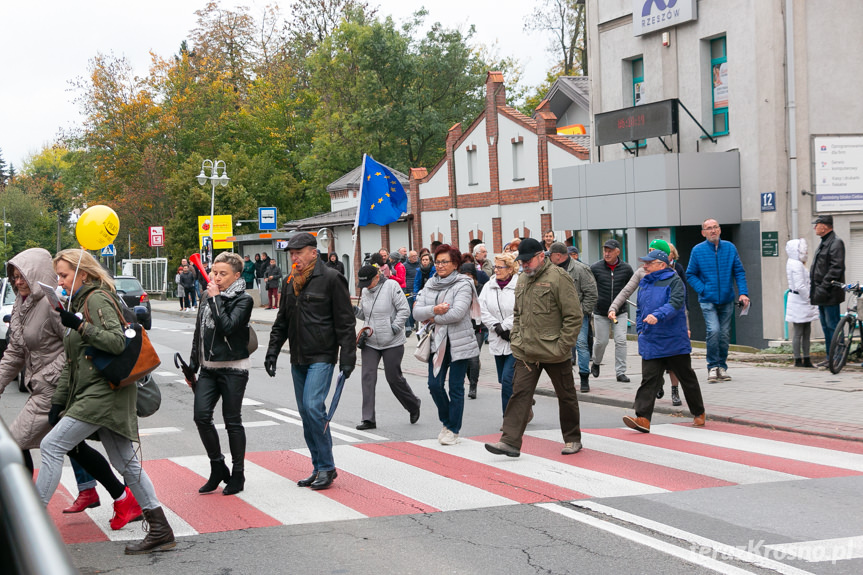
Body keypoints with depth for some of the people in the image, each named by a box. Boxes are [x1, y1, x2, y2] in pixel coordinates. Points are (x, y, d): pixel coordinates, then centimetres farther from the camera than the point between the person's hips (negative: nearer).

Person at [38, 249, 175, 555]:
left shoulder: (97, 299, -8)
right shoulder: (80, 303, 21)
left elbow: (117, 341, -22)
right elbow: (71, 362, 23)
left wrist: (79, 325, -24)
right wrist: (58, 401, 20)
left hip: (104, 391, -10)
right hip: (94, 393, 10)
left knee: (51, 446, -12)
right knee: (126, 463, 7)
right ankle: (160, 531, 7)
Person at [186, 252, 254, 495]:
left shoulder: (243, 300, -7)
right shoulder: (208, 298, 12)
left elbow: (228, 326, -22)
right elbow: (199, 332, 18)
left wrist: (215, 299, -16)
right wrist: (193, 364, 16)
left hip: (233, 368, -5)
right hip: (209, 368, 6)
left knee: (232, 421, 0)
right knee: (201, 416, -5)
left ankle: (238, 475, 13)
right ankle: (217, 467, 13)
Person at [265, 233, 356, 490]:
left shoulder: (331, 279, -7)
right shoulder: (290, 283, 14)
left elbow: (345, 322, -9)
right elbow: (281, 322, 22)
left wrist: (347, 357, -13)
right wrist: (272, 352, 14)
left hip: (322, 357, -7)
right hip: (298, 359, 7)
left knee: (312, 406, -18)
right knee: (306, 412, 8)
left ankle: (327, 467, -8)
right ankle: (319, 468, 15)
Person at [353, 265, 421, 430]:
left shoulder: (391, 286, -11)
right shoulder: (365, 291, 6)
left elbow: (404, 310, -11)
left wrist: (394, 328, -17)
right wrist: (356, 310, -3)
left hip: (392, 343, -5)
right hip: (370, 343, 5)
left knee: (394, 378, 4)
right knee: (368, 377, -6)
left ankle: (413, 406, 31)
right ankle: (368, 419, -3)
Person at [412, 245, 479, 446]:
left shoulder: (463, 285, -7)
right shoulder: (430, 284, 11)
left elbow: (457, 313, -21)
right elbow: (417, 312, 3)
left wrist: (433, 318, -10)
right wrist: (434, 310, -17)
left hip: (458, 342, -5)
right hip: (437, 342, 5)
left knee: (456, 388, 1)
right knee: (434, 384, 1)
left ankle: (453, 429, 12)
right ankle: (446, 422, 23)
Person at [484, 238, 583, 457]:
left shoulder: (558, 278, -13)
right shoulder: (522, 279, 10)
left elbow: (574, 316, -13)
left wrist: (562, 346, -16)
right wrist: (515, 337, 10)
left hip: (554, 353, -6)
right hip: (526, 352, 6)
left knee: (566, 396, 10)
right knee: (520, 394, -2)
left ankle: (573, 439, 24)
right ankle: (510, 441, -4)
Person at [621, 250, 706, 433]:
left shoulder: (674, 281, -8)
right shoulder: (644, 283, 13)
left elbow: (675, 303, -25)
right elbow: (640, 309, 23)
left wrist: (657, 315, -38)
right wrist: (641, 330, 14)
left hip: (675, 342, -5)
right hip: (650, 343, 5)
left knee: (687, 377, 10)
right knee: (648, 379, -7)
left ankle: (699, 413, 28)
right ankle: (643, 418, -16)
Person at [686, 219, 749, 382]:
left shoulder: (730, 248, 3)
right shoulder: (698, 250, -2)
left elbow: (739, 272, 6)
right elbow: (690, 275, 4)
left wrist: (743, 293, -5)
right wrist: (703, 290, -9)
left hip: (726, 300, 3)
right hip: (708, 301, -3)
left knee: (725, 334, 7)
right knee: (713, 331, -18)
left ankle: (722, 366, 21)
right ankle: (712, 366, -5)